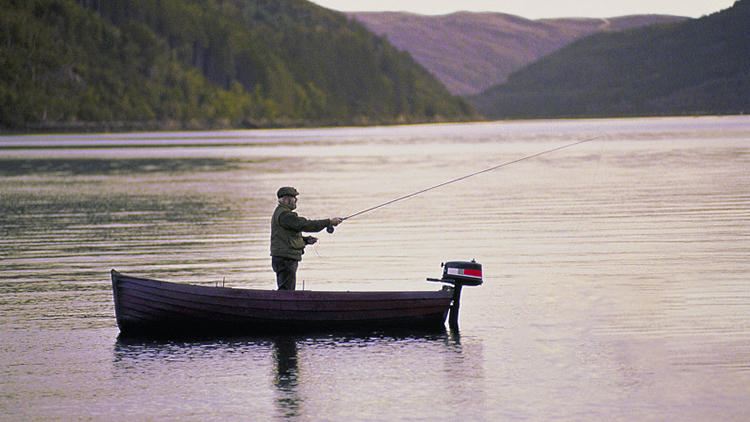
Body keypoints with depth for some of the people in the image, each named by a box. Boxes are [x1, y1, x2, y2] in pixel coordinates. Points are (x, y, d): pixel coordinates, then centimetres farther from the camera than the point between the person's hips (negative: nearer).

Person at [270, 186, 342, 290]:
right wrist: (329, 222, -17)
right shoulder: (283, 214, -14)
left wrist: (306, 240, 9)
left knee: (285, 290, 11)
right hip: (285, 259, -11)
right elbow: (304, 225, -21)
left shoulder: (282, 213, 21)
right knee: (286, 291, -13)